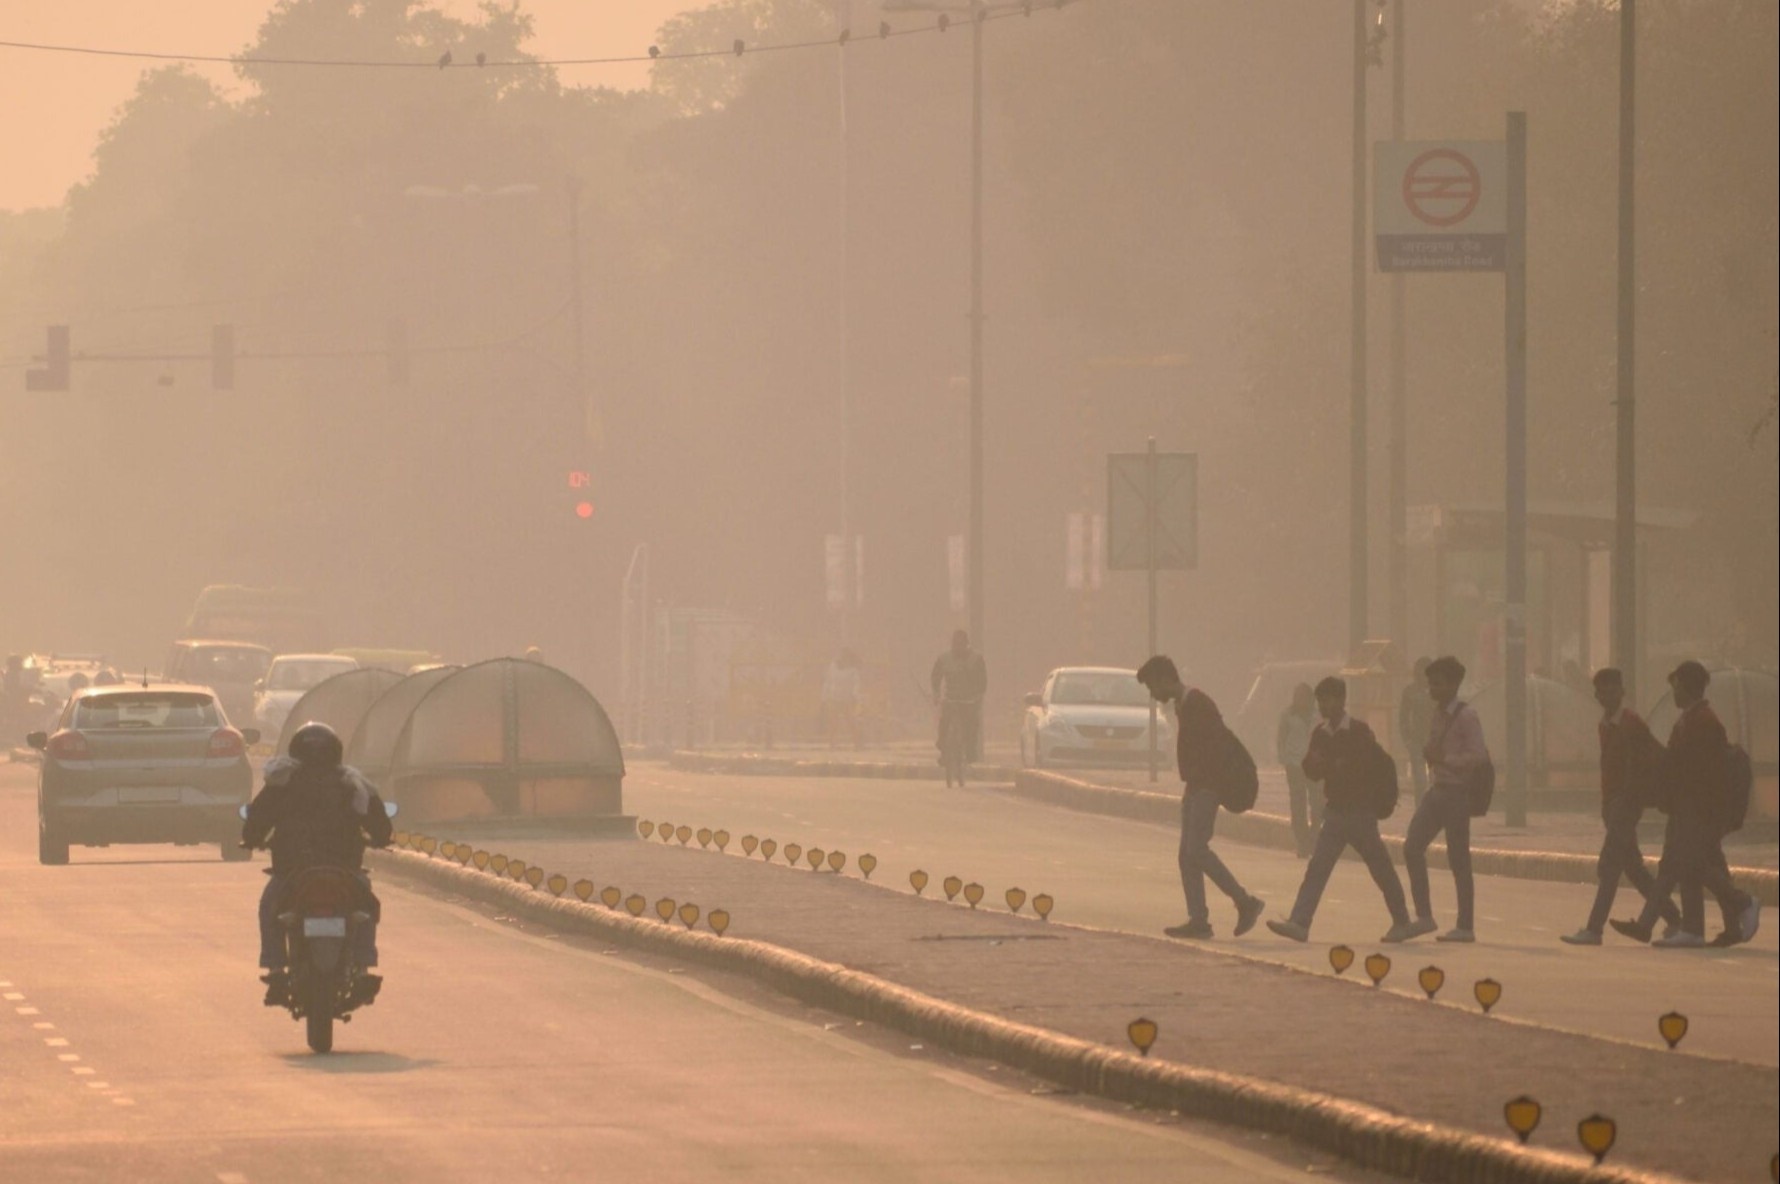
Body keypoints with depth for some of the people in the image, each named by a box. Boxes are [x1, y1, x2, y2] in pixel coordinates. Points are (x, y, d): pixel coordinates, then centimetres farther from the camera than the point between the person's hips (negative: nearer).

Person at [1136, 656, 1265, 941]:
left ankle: (1245, 902, -9)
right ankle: (1197, 920, 6)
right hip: (1196, 787, 10)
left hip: (1207, 786, -10)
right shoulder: (1183, 705, 17)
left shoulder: (1196, 703, -13)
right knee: (1189, 854, 6)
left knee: (1196, 848, -16)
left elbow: (1223, 742, -20)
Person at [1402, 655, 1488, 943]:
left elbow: (1479, 757, -19)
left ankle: (1465, 927, 5)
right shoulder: (1438, 714, 12)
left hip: (1456, 792, -8)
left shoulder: (1465, 717, -12)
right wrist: (1430, 755, 5)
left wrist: (1444, 759, -22)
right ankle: (1424, 916, 8)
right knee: (1412, 847, 0)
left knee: (1458, 860, -2)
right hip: (1437, 789, 8)